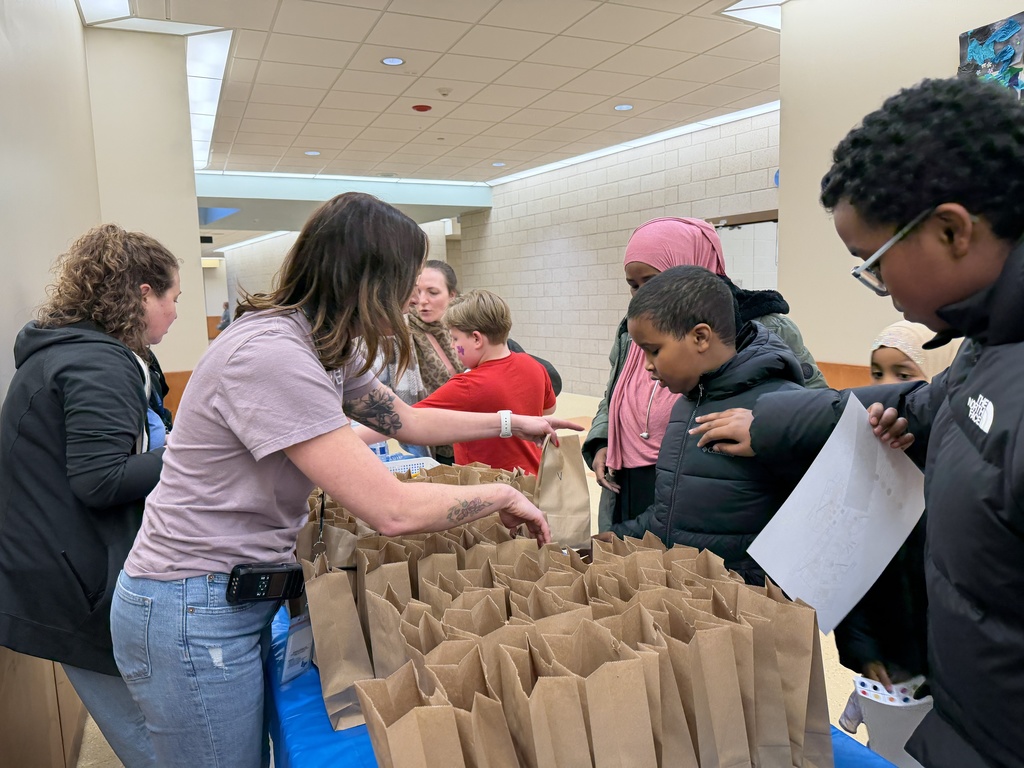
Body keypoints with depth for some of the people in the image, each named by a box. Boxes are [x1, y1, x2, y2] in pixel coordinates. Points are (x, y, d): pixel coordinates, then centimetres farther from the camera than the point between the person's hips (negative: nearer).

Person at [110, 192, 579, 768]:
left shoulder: (324, 348, 2)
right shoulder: (271, 355, -28)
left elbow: (407, 420, 16)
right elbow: (394, 510, -31)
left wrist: (514, 423, 17)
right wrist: (504, 495, -16)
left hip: (240, 595, 9)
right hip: (194, 612, -9)